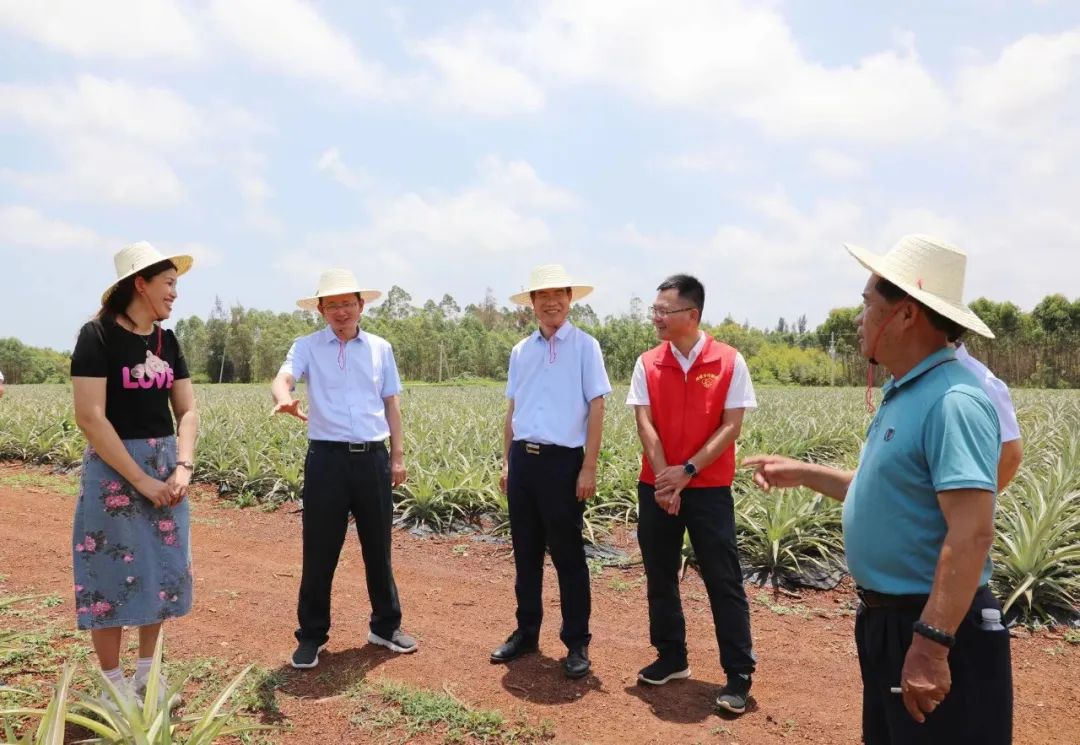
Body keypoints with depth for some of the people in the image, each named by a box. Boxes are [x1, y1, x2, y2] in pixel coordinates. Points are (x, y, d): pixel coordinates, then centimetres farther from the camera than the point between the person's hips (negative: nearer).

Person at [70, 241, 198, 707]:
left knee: (161, 568, 11)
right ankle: (113, 683, 18)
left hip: (165, 465, 6)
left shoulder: (167, 341, 6)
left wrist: (183, 467, -10)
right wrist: (140, 479, -19)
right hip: (114, 468, -6)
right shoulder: (98, 336, -12)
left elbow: (188, 411, 6)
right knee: (112, 571, 2)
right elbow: (90, 417, -18)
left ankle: (147, 672, 27)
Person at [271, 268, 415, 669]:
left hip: (373, 457, 2)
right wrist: (284, 398, -43)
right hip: (327, 457, -2)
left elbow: (391, 404, 12)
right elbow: (283, 378, -18)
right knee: (320, 551, 5)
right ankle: (311, 635, 21)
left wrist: (398, 455, 9)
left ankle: (386, 625, 29)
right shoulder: (307, 347, 1)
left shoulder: (380, 348, 9)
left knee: (378, 548, 13)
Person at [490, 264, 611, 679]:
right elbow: (512, 411, 14)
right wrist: (506, 463, 13)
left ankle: (577, 644, 17)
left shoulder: (585, 347, -4)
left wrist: (589, 469, -11)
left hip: (562, 461, -5)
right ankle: (526, 632, 29)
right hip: (522, 461, 5)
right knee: (525, 554, 14)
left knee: (568, 557, 4)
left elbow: (596, 408, -7)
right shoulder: (520, 351, 10)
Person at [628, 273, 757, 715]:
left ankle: (739, 675, 11)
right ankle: (671, 658, 28)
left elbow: (731, 426, -9)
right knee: (660, 577, 12)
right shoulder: (647, 364, 1)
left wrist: (687, 471, -15)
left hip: (709, 488, -3)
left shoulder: (729, 362, -6)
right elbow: (645, 424, -4)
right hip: (657, 487, 4)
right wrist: (663, 478, -15)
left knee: (724, 581, 1)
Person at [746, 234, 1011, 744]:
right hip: (885, 619, 10)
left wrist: (931, 645, -30)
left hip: (936, 628, -10)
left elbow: (972, 533, -28)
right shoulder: (904, 392, 8)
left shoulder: (952, 400, -23)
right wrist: (803, 474, 20)